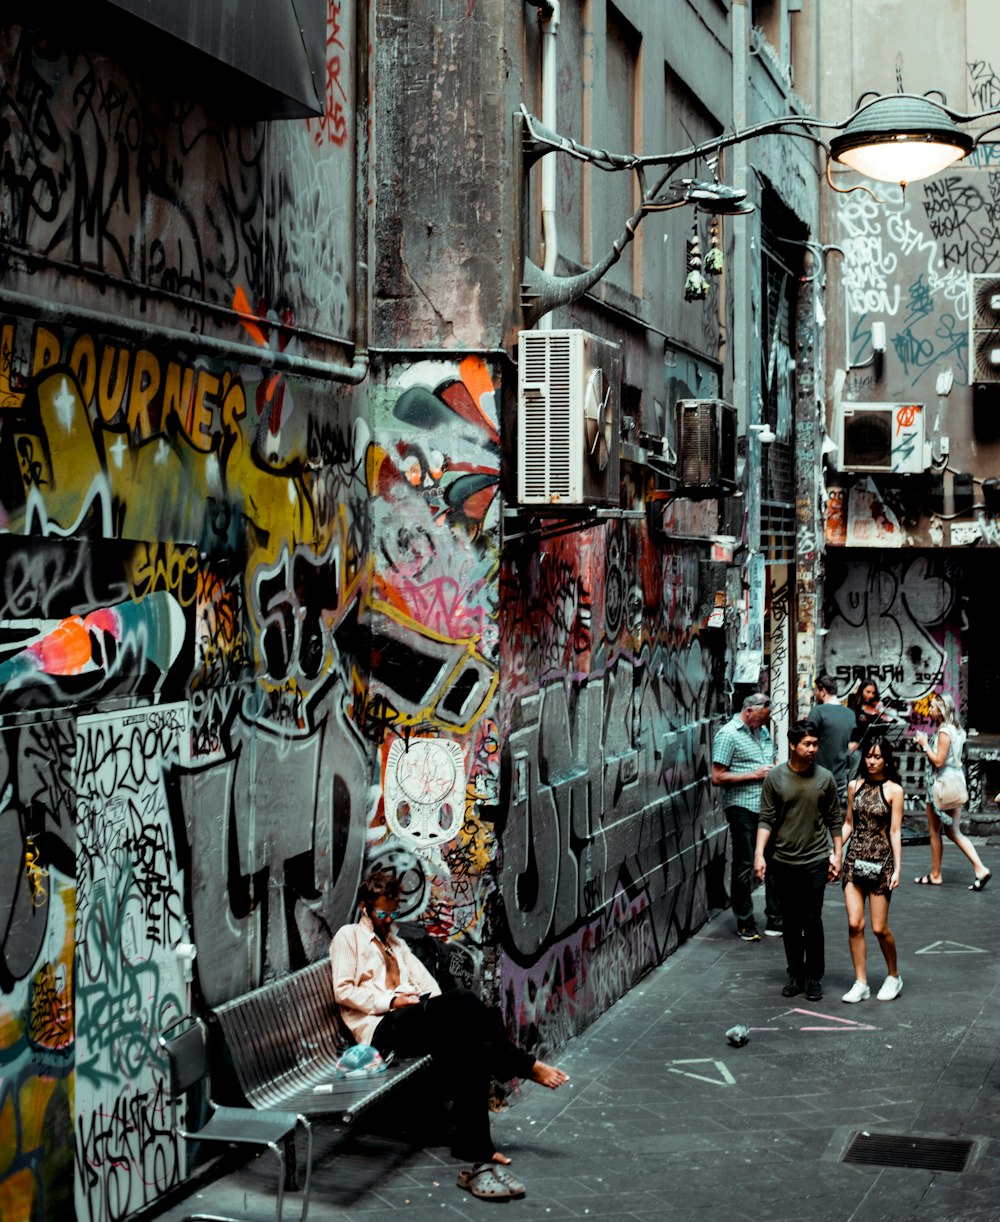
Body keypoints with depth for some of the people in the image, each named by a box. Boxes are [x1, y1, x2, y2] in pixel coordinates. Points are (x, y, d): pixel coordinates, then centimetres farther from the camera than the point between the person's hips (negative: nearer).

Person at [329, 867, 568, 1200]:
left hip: (417, 1026, 6)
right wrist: (391, 1001, -11)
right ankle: (526, 1066, -21)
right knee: (462, 1000, -33)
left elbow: (426, 982, 21)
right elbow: (343, 991, 0)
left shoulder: (397, 944, 34)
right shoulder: (348, 937, 13)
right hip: (383, 1029, -6)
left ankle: (478, 1156, -35)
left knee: (468, 1052, -29)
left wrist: (442, 1011, -1)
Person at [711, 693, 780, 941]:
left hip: (768, 807, 7)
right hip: (743, 808, -7)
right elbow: (718, 777, -14)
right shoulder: (728, 735, -9)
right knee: (744, 866, 2)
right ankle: (745, 924, 12)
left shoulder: (762, 731, 14)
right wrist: (754, 775, -15)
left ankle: (775, 921, 18)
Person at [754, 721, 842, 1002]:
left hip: (815, 862, -1)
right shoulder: (775, 778, -2)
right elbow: (766, 819, -1)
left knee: (813, 921, 0)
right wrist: (759, 854, -10)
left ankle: (814, 977, 11)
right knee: (791, 922, 9)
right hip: (783, 861, 1)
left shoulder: (825, 778, -1)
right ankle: (795, 975, 20)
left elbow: (834, 820, 5)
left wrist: (837, 855, 1)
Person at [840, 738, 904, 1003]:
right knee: (854, 924, -3)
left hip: (880, 861, -3)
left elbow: (895, 832, -5)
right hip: (854, 859, 3)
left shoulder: (893, 790, -4)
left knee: (879, 927, -1)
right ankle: (861, 983, 5)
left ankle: (894, 976, 22)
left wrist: (897, 869, -8)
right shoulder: (854, 786, 7)